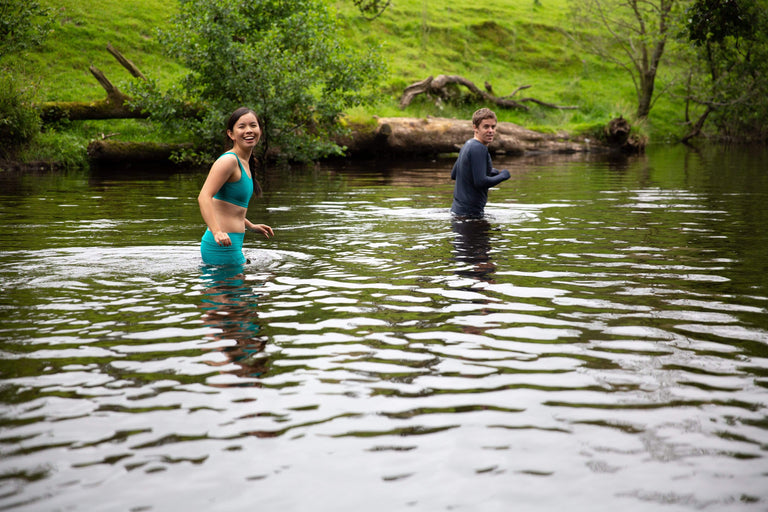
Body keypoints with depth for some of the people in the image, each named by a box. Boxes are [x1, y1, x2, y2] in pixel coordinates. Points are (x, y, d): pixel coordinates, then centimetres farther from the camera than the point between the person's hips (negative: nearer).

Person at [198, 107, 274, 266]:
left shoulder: (244, 163, 15)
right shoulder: (228, 160, -14)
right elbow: (204, 197, -26)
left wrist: (251, 226, 26)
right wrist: (217, 232, -39)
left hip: (233, 243, 10)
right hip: (222, 246, -10)